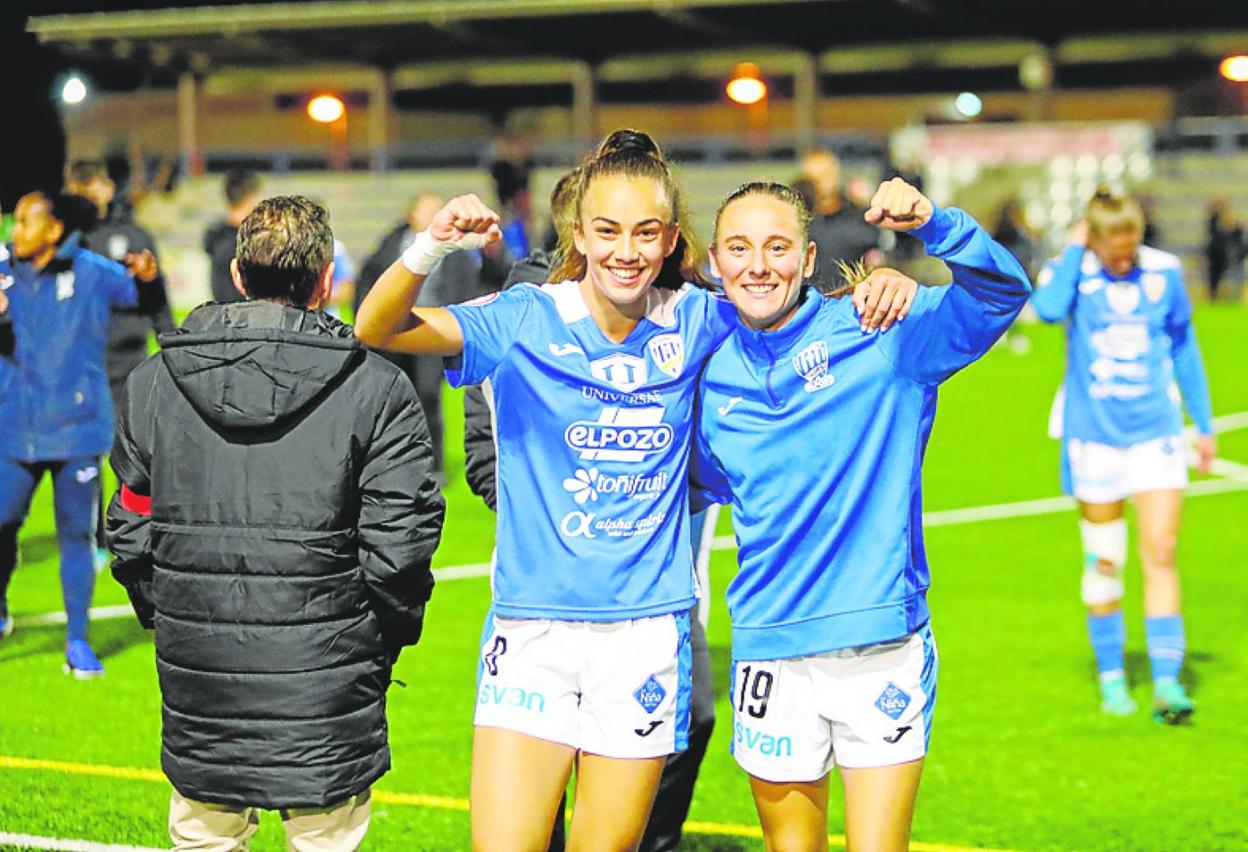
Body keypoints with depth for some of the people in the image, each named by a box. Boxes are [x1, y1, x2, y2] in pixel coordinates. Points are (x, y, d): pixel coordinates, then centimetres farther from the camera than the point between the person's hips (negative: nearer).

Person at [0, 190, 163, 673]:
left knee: (75, 534, 3)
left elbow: (147, 303, -5)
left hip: (76, 430, -2)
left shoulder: (92, 272, -6)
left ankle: (78, 643, 11)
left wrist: (147, 279, -27)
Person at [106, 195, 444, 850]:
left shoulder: (153, 383, 2)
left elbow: (131, 532, 6)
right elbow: (399, 542, -10)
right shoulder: (376, 390, -8)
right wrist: (385, 636, 7)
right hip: (323, 690, -3)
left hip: (197, 680, 3)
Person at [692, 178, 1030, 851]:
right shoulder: (710, 377, 8)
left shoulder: (880, 335, -4)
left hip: (882, 644, -3)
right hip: (769, 650, 3)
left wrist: (931, 224, -33)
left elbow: (1001, 290, -17)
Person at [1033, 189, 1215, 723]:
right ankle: (1111, 678, 21)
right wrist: (1073, 251, -17)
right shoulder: (1073, 273, -6)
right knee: (1103, 562, 6)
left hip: (1156, 433, 1)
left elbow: (1183, 347, 13)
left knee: (1161, 553, -7)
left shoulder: (1164, 273, 1)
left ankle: (1167, 683, -6)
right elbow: (1048, 308, -30)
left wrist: (1204, 424, 16)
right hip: (1093, 436, -1)